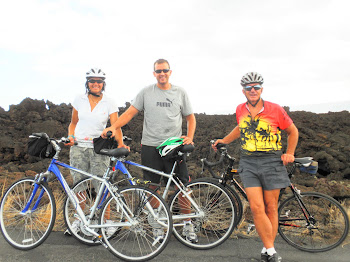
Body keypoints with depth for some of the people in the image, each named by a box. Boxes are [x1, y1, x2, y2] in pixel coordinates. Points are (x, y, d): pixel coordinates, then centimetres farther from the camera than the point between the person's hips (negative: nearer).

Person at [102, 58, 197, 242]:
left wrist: (189, 137, -1)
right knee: (153, 186, 6)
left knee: (182, 185, -1)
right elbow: (130, 112, 3)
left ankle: (187, 224, 15)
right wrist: (113, 127, -12)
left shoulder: (180, 93, 8)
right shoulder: (146, 92, 6)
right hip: (150, 146, 0)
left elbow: (190, 117, 14)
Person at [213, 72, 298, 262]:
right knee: (256, 207, -8)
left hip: (271, 162, -1)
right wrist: (223, 141, 21)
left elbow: (292, 131, 10)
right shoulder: (240, 110, 6)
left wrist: (289, 153, 4)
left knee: (271, 208, 5)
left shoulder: (275, 110, -3)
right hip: (248, 163, 2)